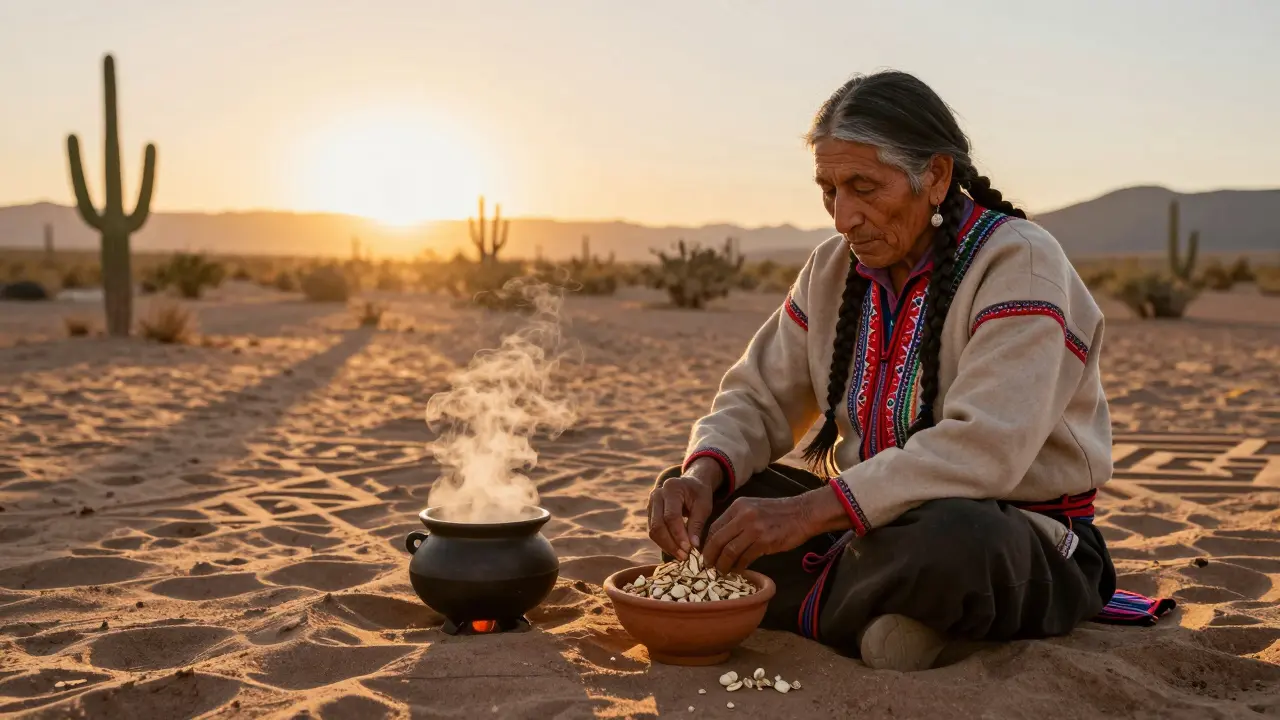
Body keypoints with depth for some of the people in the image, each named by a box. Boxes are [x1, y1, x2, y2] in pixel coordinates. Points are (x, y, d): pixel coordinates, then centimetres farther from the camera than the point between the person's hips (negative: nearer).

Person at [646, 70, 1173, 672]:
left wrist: (810, 511, -34)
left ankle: (805, 609, -13)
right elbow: (759, 398, 6)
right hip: (880, 522, 6)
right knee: (695, 502, -8)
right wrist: (703, 475, -17)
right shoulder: (834, 269, 5)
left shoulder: (1018, 260, -17)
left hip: (1016, 537, -6)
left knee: (953, 539, -42)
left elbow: (984, 448, -29)